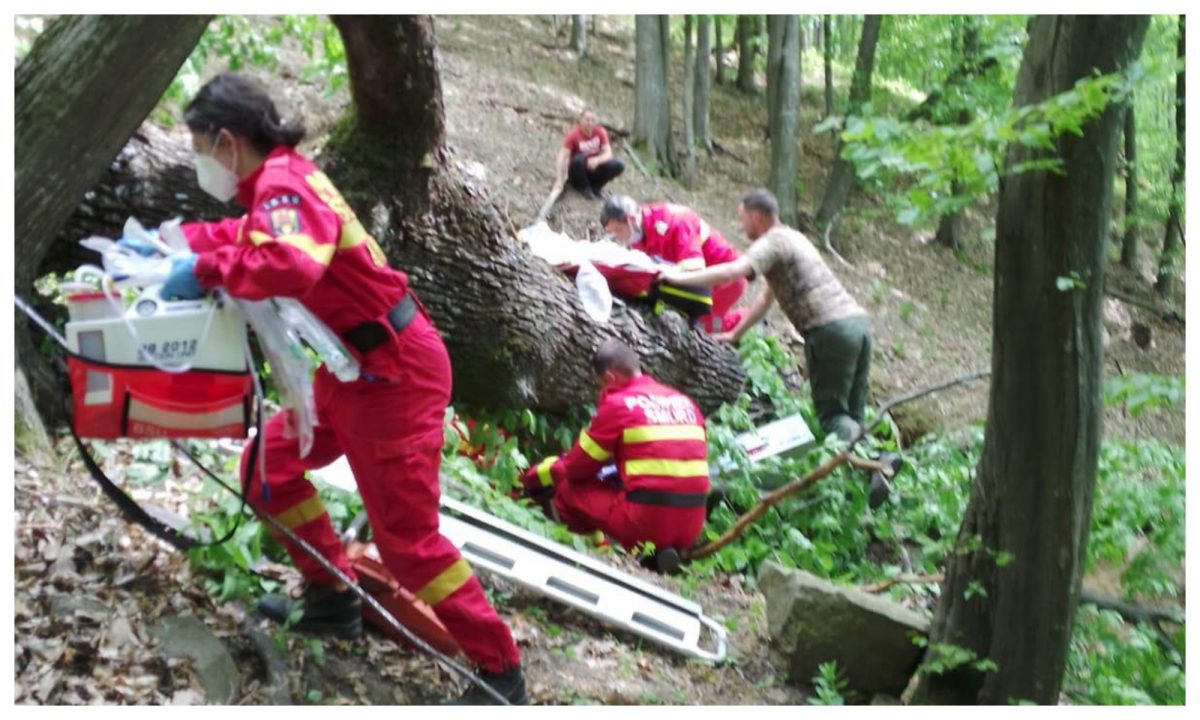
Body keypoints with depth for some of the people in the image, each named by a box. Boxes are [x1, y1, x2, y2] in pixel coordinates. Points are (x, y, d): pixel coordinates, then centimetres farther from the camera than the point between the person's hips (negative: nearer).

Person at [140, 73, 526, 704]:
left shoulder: (283, 185, -19)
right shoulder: (276, 183, 10)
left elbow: (291, 265, -39)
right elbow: (252, 236, 31)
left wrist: (205, 270, -26)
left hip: (393, 372, -10)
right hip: (354, 365, 10)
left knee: (405, 535, -6)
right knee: (270, 463, 19)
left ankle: (500, 670, 6)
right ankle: (332, 598, 30)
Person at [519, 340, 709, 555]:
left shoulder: (617, 403, -2)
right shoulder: (685, 402, 14)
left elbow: (577, 467, 6)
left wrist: (537, 473, 26)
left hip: (647, 525, -6)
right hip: (691, 529, 6)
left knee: (567, 487, 11)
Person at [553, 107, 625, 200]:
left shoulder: (600, 132, -7)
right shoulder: (573, 134, -18)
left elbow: (608, 153, -12)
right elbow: (562, 157, -25)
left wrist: (597, 160, -35)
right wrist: (559, 181, -35)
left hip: (593, 168, 3)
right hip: (577, 170, -3)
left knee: (619, 166, -20)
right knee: (579, 159, -37)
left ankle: (595, 186, 1)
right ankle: (583, 187, -10)